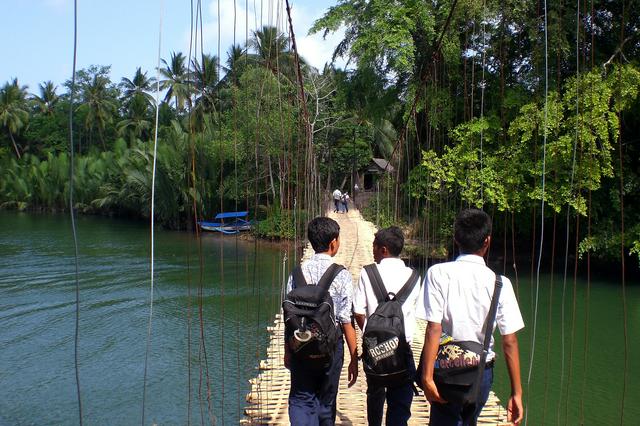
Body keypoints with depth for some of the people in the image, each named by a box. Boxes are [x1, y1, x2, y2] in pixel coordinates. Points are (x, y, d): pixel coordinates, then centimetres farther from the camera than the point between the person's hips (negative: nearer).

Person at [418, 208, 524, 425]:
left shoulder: (438, 273, -11)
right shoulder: (500, 283, -6)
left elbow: (434, 329, -17)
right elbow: (510, 342, -6)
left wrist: (427, 377, -12)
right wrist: (516, 393, 0)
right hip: (483, 373, 3)